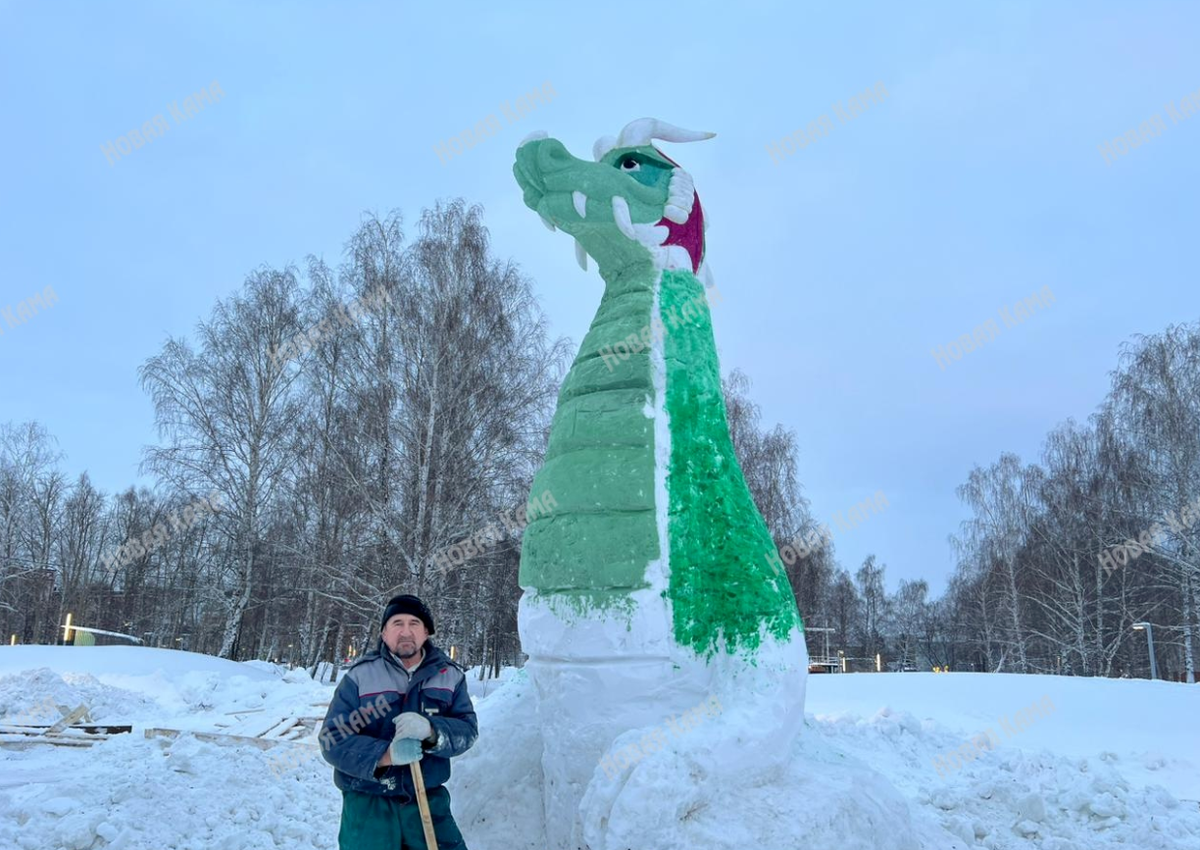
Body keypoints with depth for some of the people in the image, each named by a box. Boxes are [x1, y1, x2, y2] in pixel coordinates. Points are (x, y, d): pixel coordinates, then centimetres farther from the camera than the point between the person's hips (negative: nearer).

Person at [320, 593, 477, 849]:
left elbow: (467, 729, -6)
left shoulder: (450, 674, 2)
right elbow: (332, 740, -11)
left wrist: (431, 732, -28)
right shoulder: (360, 675, -6)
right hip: (367, 804, -2)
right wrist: (386, 755, -27)